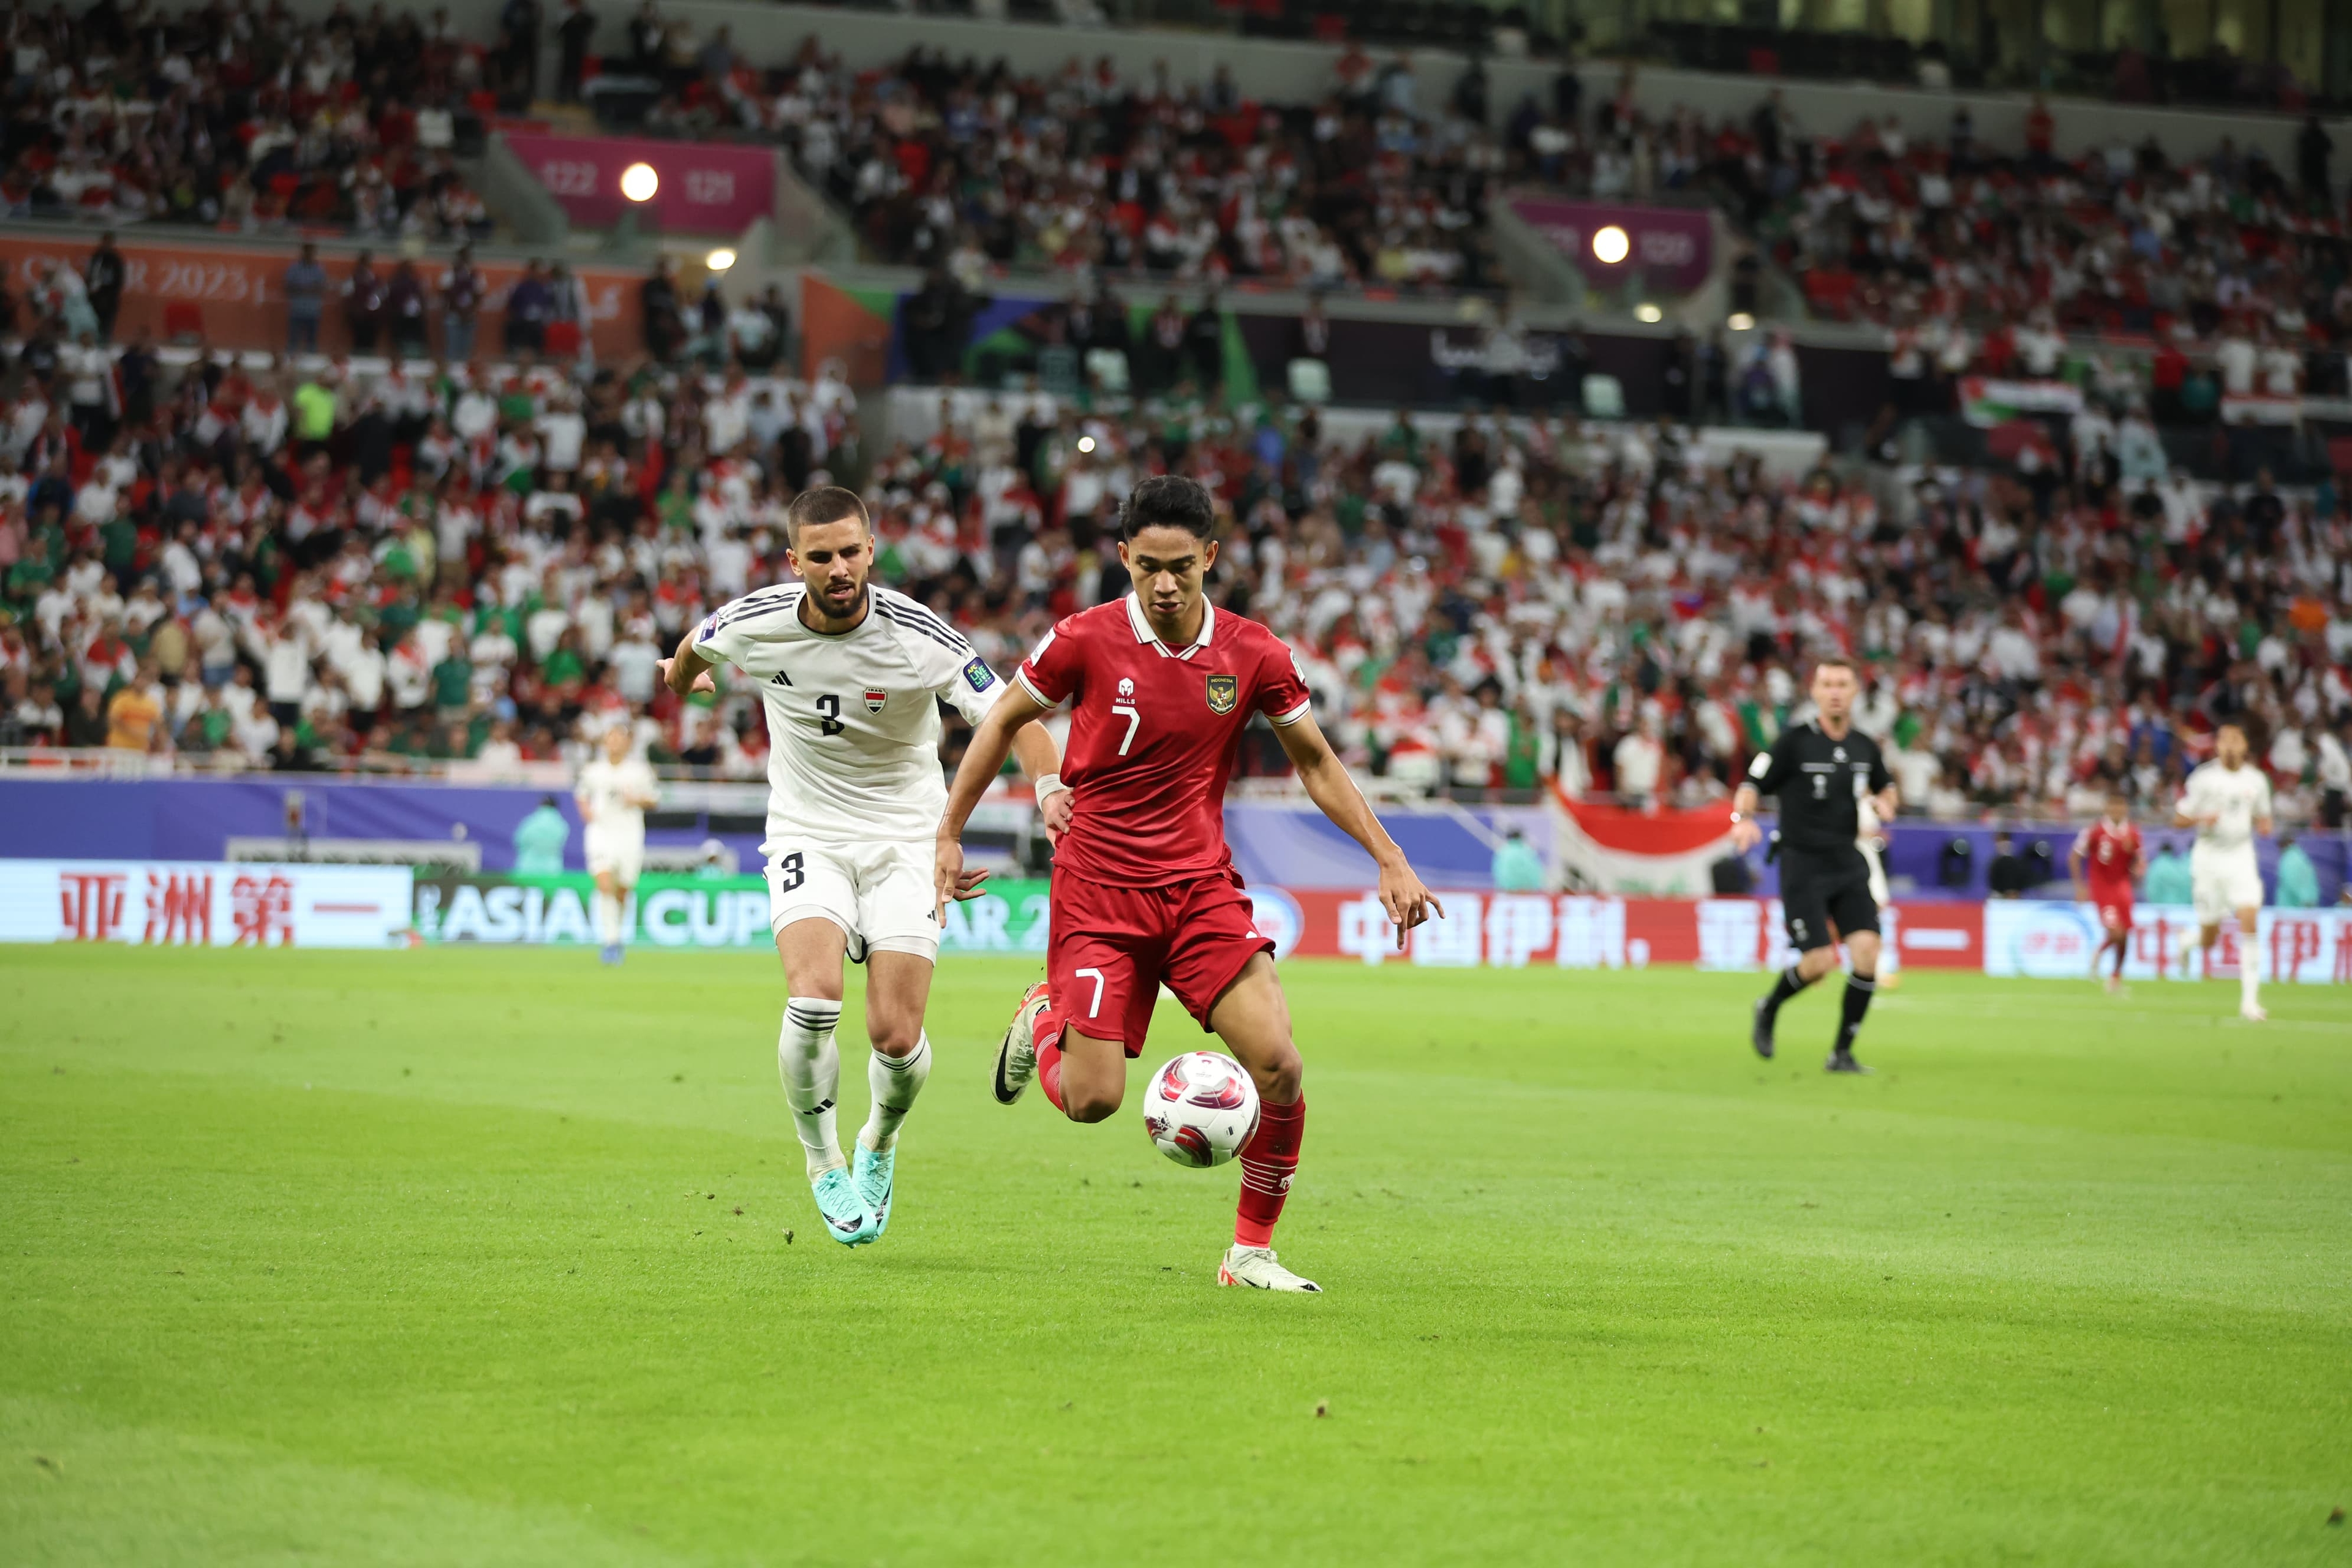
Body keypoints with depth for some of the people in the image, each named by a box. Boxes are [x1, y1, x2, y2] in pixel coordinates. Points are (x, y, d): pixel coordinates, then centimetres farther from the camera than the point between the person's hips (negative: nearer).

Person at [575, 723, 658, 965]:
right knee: (605, 886, -18)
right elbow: (581, 793, 20)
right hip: (600, 833, -1)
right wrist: (585, 809, 0)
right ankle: (611, 941, -18)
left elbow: (654, 799, 9)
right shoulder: (593, 769, 5)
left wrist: (637, 800, -11)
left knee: (622, 891, 7)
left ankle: (618, 928, 35)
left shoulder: (640, 769, 2)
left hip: (630, 834, 1)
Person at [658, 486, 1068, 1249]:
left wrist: (1050, 786, -39)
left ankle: (881, 1140, 26)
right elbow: (697, 647, 14)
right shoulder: (755, 624, -11)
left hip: (903, 838, -1)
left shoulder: (921, 637, -19)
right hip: (807, 835, 1)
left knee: (896, 1037, -10)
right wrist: (681, 676, 36)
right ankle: (823, 1164, -1)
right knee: (814, 997, -25)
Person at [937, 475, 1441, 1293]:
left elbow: (1316, 764, 10)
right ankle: (1042, 1017, 28)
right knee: (1093, 1098, -9)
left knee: (1278, 1064, -15)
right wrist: (949, 834, 7)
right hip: (1098, 891, -2)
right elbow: (1005, 720, 6)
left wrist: (1390, 861, 4)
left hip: (1203, 888, 2)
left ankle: (1252, 1251, 4)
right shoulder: (1085, 640, -9)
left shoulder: (1253, 655, -4)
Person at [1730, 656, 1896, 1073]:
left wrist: (1884, 802, 2)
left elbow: (1885, 787, 25)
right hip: (1803, 865, -4)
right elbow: (1752, 787, -7)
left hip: (1848, 864, 4)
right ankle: (1768, 1009, 21)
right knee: (1819, 962, -13)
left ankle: (1842, 1053, 1)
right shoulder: (1794, 742, -8)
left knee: (1867, 952, -12)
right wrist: (1743, 820, -28)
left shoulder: (1865, 747, 6)